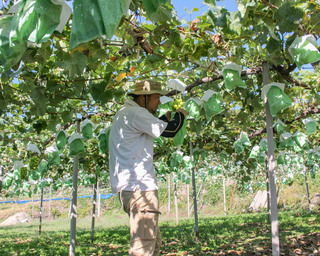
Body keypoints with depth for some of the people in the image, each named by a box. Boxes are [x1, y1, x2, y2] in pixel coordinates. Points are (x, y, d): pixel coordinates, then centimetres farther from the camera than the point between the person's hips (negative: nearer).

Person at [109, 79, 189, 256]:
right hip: (139, 186, -11)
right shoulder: (135, 113, -11)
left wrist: (166, 117, 25)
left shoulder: (125, 114, 22)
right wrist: (181, 114, 7)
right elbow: (170, 131, -10)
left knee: (154, 242, 16)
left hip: (130, 186, 11)